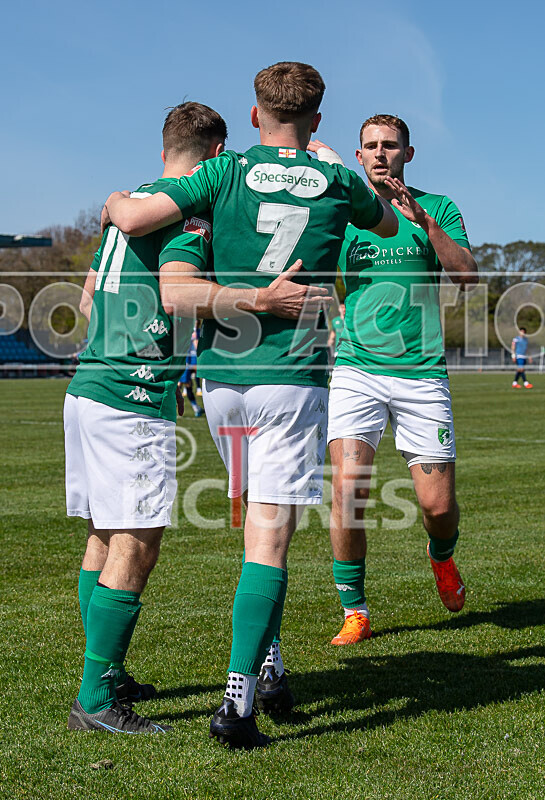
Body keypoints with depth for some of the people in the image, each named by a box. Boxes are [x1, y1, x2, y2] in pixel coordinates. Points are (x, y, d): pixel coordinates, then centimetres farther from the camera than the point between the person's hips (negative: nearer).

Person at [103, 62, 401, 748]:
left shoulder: (228, 172, 0)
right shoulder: (338, 183, 4)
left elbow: (132, 219, -12)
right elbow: (387, 223, 27)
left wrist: (114, 200, 12)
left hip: (220, 379, 2)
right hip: (292, 379, -2)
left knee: (260, 521, 21)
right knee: (269, 538, -5)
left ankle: (268, 662, 24)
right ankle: (237, 699, -13)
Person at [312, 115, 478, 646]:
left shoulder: (436, 208, 6)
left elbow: (467, 276, -8)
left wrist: (422, 219, -18)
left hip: (420, 372, 0)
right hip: (356, 369, 1)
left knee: (438, 505, 0)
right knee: (348, 490, -14)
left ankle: (441, 558, 36)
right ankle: (354, 611, 2)